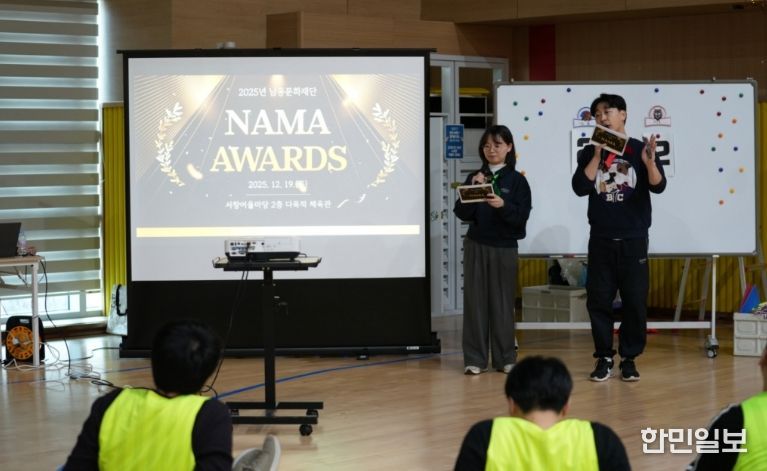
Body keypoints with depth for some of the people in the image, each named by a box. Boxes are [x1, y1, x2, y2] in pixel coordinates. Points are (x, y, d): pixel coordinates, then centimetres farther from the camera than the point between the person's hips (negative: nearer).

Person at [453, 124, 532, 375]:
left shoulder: (517, 180, -1)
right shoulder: (474, 177, 6)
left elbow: (522, 217, -9)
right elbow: (462, 213, -2)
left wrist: (503, 206, -25)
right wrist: (473, 189, -15)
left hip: (504, 247, -2)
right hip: (476, 245, 2)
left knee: (503, 301, 1)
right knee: (475, 300, -1)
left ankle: (505, 358, 9)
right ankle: (475, 359, 2)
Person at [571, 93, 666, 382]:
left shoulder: (639, 149, 0)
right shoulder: (589, 153, 6)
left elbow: (658, 186, -10)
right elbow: (580, 188, -7)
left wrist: (649, 163, -29)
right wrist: (598, 155, -13)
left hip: (633, 239, -1)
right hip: (601, 240, 2)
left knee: (635, 302, 0)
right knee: (598, 301, 1)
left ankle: (629, 358, 10)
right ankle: (604, 358, 10)